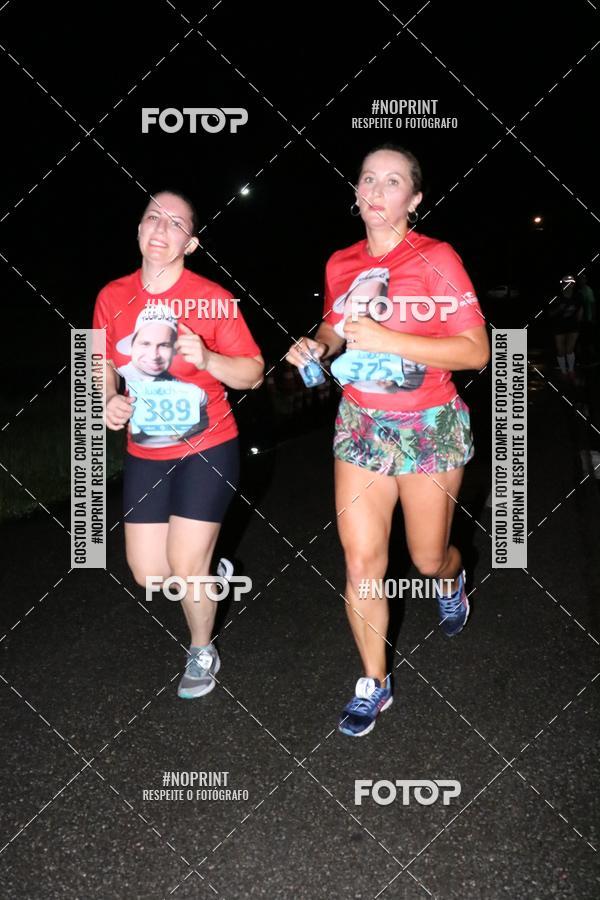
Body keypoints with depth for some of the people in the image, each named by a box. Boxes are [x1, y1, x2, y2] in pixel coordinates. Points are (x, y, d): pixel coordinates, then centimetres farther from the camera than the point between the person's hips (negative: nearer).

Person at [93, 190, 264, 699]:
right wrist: (108, 400, -7)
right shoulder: (113, 298, -2)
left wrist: (208, 358, -27)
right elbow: (103, 365, 13)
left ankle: (202, 653, 26)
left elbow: (254, 373, -9)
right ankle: (210, 573, 40)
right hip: (145, 455, 4)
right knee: (149, 575, 4)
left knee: (185, 567, -4)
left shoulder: (213, 299, -13)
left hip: (208, 451, -4)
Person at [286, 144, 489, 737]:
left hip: (430, 427, -3)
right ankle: (373, 684, 18)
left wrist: (387, 339, -26)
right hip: (360, 423, 3)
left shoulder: (436, 260, -12)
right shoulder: (340, 264, 3)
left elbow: (475, 351, -17)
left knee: (428, 557, 11)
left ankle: (452, 577, 51)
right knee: (361, 562, -1)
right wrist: (317, 345, -5)